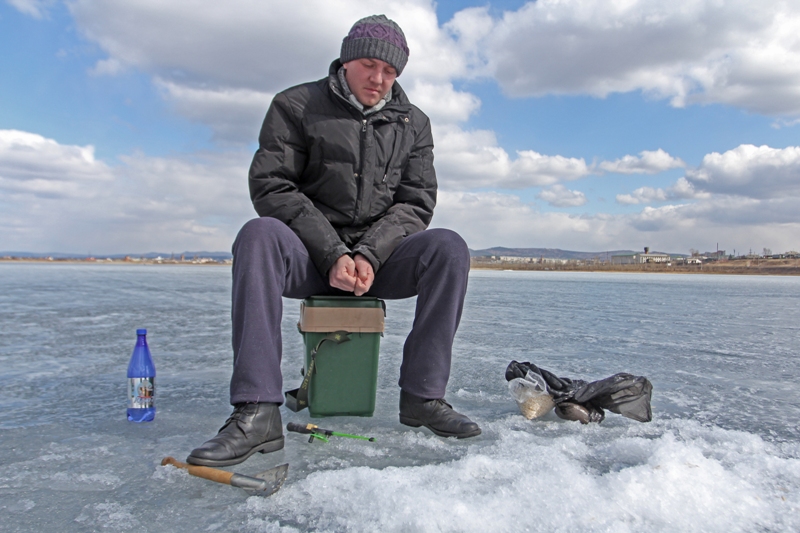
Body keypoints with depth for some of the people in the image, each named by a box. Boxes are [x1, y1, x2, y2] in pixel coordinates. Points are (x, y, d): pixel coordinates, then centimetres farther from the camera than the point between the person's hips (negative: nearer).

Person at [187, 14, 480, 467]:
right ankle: (257, 413, -36)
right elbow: (271, 186, -7)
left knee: (449, 248, -25)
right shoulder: (296, 106, 3)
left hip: (380, 256, 2)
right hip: (309, 254, -2)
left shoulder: (413, 123, 11)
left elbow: (416, 202, 3)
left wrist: (369, 255, -16)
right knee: (258, 235, -33)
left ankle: (423, 397, -20)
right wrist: (332, 254, -18)